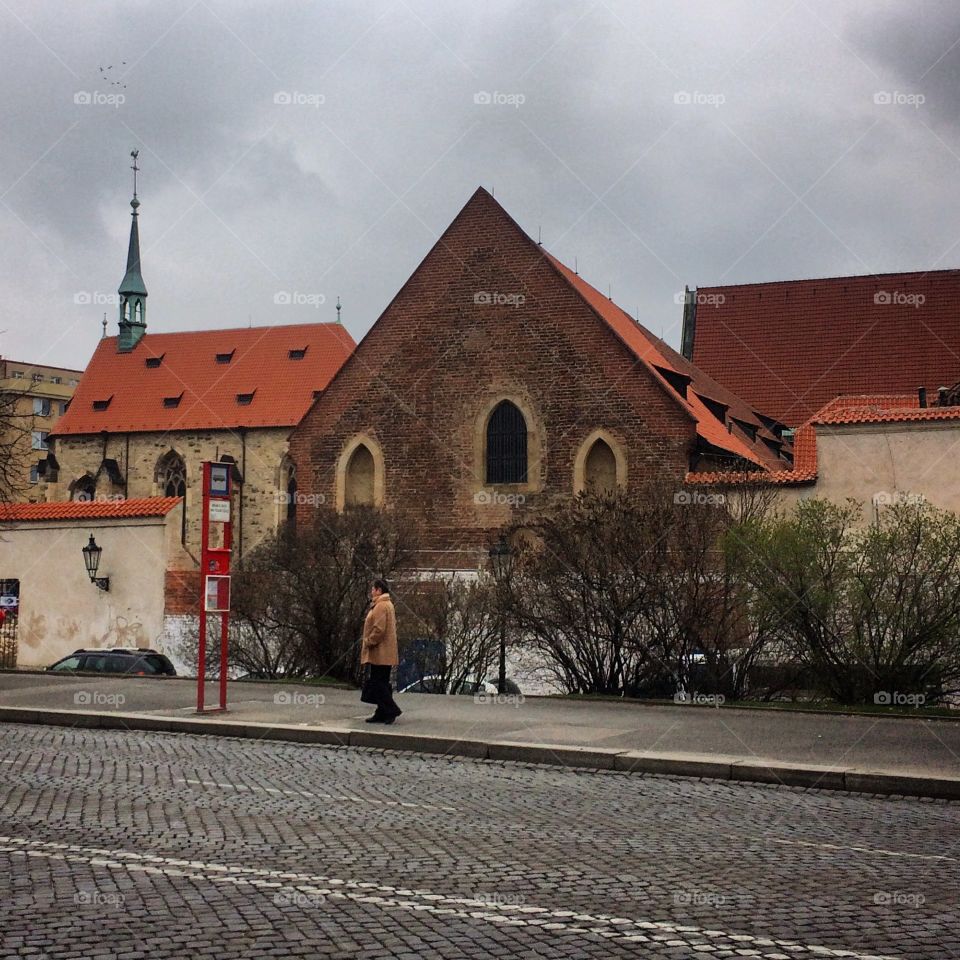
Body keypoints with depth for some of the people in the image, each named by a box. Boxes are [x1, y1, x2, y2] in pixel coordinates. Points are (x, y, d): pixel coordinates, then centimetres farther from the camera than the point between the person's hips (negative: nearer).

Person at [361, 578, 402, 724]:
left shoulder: (381, 606, -16)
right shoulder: (387, 604, 18)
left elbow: (379, 629, -23)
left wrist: (368, 642, -13)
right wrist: (368, 642, 18)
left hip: (380, 653, -10)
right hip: (384, 653, 10)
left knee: (378, 683, -8)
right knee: (381, 683, 11)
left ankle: (391, 710, -9)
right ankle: (382, 714, 14)